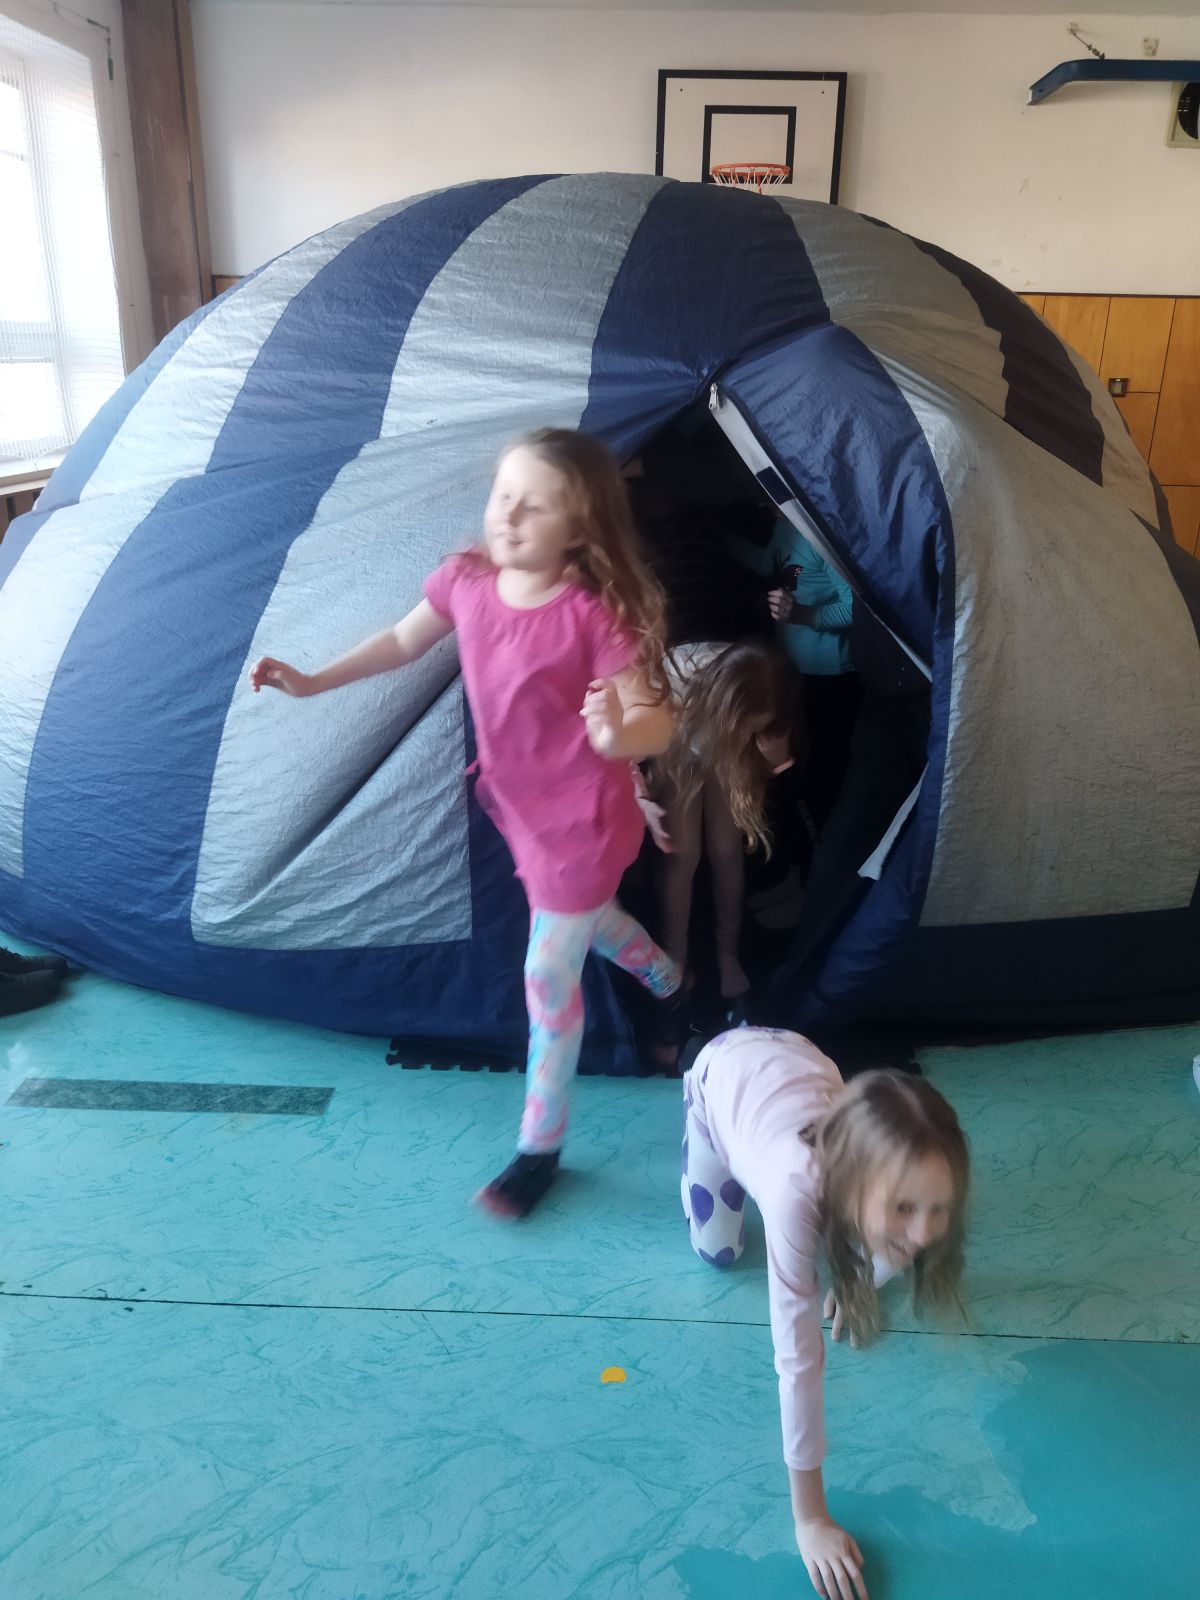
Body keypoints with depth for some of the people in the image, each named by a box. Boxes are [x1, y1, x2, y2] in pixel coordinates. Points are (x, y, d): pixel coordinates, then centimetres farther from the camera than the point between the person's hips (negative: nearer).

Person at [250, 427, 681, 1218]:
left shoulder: (593, 614, -28)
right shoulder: (468, 581, -10)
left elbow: (658, 723, -27)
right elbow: (405, 640, 8)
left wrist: (617, 733, -50)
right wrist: (314, 681, 2)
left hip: (581, 815, -7)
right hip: (520, 804, 7)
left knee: (549, 976, 2)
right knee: (586, 918, 31)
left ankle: (540, 1147, 23)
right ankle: (669, 984, 64)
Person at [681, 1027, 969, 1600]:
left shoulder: (890, 1167, -34)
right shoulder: (799, 1187, -47)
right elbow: (798, 1359, -38)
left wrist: (859, 1282, 9)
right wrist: (810, 1519, -30)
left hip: (790, 1051, 3)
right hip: (721, 1072, -3)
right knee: (716, 1252, 11)